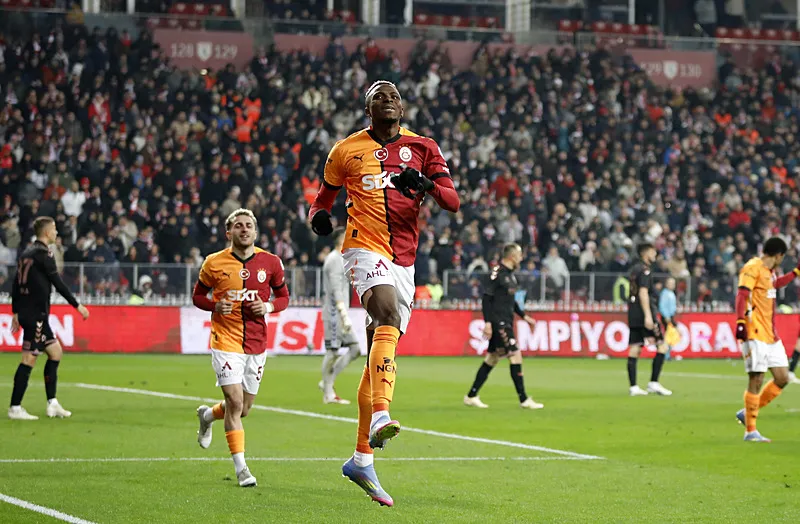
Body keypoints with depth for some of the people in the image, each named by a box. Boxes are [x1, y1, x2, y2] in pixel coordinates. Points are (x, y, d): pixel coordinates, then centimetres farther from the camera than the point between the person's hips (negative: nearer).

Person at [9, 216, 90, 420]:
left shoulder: (26, 254, 15)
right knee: (29, 359, -8)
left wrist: (16, 313, 21)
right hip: (36, 314, -9)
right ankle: (15, 408, -7)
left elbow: (15, 284, 17)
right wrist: (77, 305, -7)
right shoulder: (43, 254, -11)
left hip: (26, 313, 9)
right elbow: (58, 284, -13)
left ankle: (52, 404, 13)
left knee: (56, 352, 14)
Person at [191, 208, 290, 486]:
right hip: (225, 341, -3)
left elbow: (283, 296, 12)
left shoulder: (270, 262, 2)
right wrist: (215, 305, -13)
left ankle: (208, 415, 44)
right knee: (235, 402, -14)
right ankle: (240, 468, -7)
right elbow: (197, 295, 8)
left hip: (256, 344, 3)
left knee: (243, 409, 10)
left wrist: (268, 307, -9)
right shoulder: (214, 263, -3)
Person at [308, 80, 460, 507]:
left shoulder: (422, 148, 10)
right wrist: (318, 215, 0)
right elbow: (325, 196, 22)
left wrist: (425, 184, -18)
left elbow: (453, 202, 2)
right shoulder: (346, 151, 8)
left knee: (378, 358, 7)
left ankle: (361, 458, 14)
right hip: (365, 248, -4)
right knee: (389, 317, -33)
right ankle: (380, 417, -48)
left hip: (404, 259, 4)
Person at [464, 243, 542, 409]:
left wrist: (524, 316, 24)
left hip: (506, 321, 10)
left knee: (493, 358, 12)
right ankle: (524, 400, -8)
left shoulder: (510, 274, 15)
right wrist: (487, 322, -21)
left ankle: (471, 396, 18)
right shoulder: (497, 272, -14)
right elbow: (487, 298, -17)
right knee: (515, 355, -11)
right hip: (498, 322, -10)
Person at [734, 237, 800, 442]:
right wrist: (740, 322, -31)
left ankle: (747, 413, 18)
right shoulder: (753, 268, -11)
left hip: (771, 335, 9)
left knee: (782, 378, 7)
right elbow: (742, 295, -21)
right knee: (756, 380, -7)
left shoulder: (768, 271, 17)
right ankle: (750, 431, 0)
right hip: (755, 334, -9)